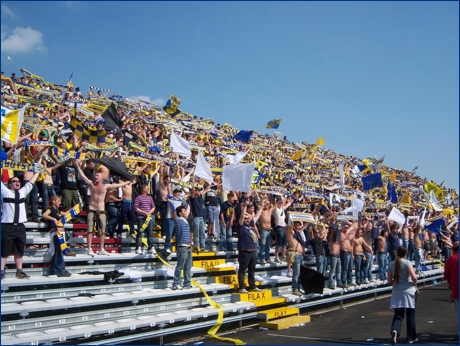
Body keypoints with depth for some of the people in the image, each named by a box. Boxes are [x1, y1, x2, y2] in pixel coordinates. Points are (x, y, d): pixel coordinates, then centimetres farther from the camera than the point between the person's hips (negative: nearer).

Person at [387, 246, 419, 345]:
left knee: (398, 315, 6)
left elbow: (390, 281, 3)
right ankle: (411, 338, 19)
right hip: (408, 291, -3)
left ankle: (395, 330, -22)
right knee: (410, 315, 11)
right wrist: (415, 286, -1)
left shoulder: (391, 265, 2)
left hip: (396, 292, 3)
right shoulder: (407, 263, -9)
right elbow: (414, 277, -18)